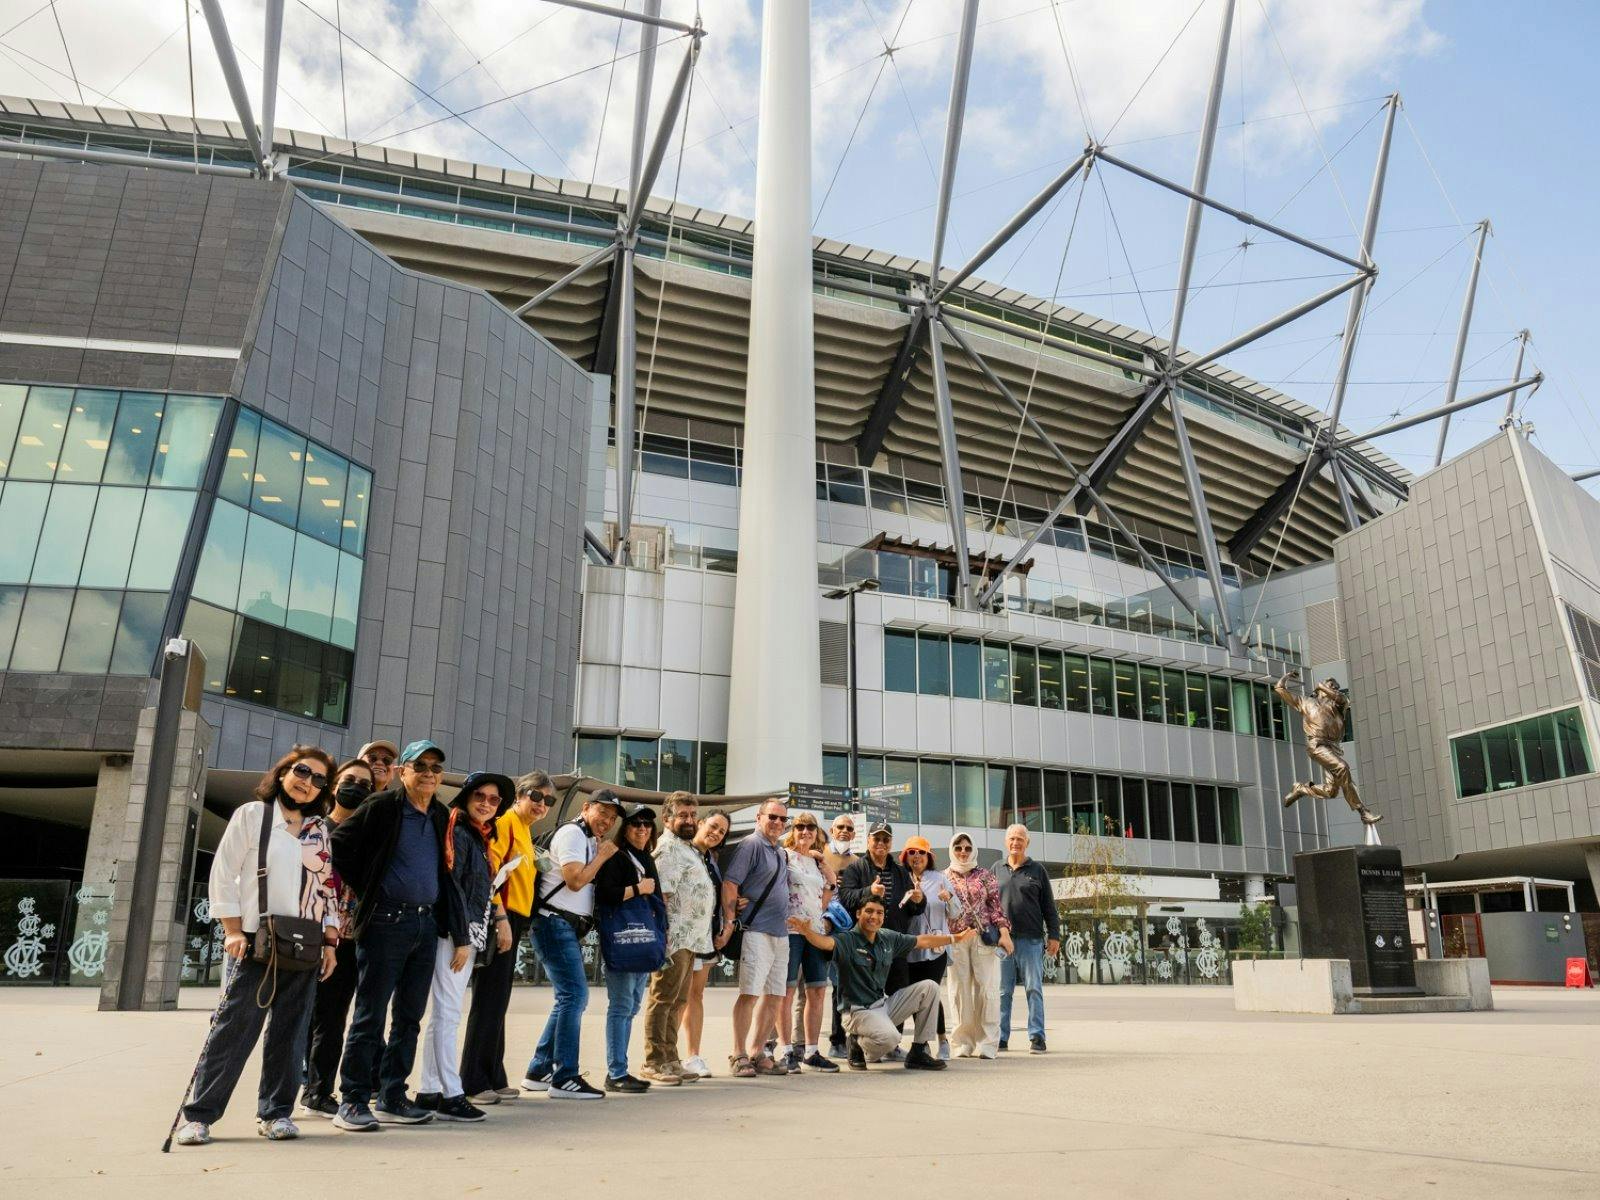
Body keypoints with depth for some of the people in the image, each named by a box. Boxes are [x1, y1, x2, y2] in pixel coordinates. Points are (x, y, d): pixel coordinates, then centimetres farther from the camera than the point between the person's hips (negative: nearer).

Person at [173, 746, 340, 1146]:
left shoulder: (321, 831, 14)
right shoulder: (252, 814, 2)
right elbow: (223, 873, -2)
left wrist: (329, 941, 7)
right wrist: (233, 931, -9)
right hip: (255, 941, -4)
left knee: (289, 1032, 5)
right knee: (234, 1027, -5)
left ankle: (274, 1112, 14)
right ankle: (198, 1114, 6)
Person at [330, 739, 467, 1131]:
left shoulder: (441, 817, 13)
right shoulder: (382, 807, -6)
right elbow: (338, 845, -9)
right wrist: (366, 889, -5)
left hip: (426, 924, 7)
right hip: (387, 922, -7)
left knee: (410, 1016, 11)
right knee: (370, 1015, -2)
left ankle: (392, 1099, 20)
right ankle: (352, 1102, 7)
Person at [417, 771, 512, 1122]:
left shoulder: (480, 838, 18)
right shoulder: (458, 833, -8)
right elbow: (449, 886, -15)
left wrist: (472, 937, 14)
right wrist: (462, 938, -17)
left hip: (468, 934, 9)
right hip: (454, 934, -9)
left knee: (444, 1014, 11)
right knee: (448, 1014, -7)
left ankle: (429, 1092, 16)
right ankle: (451, 1096, -6)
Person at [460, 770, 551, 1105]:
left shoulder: (525, 830, 18)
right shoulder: (506, 821, -10)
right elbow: (489, 870, -18)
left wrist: (518, 923, 15)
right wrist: (501, 919, -22)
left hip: (514, 920, 10)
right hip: (501, 918, -9)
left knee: (498, 1003, 13)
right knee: (489, 1001, -5)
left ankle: (493, 1078, 20)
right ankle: (473, 1082, 1)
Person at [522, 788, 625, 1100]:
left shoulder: (590, 841, 20)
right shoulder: (573, 833, -10)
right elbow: (575, 880, -20)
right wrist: (603, 856, -9)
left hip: (570, 929, 10)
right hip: (555, 923, -10)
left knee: (570, 998, 12)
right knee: (575, 995, -13)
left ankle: (539, 1072, 19)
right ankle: (564, 1078, -11)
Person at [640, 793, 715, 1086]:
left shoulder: (688, 848, 21)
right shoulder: (669, 847, -10)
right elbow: (661, 894, -18)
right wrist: (664, 936, -23)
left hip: (690, 939, 10)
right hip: (675, 938, -10)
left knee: (678, 1002, 14)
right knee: (662, 1000, -6)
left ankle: (670, 1060, 21)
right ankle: (653, 1063, -1)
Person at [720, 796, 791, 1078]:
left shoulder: (780, 853, 20)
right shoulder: (751, 845, -6)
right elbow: (729, 883, -14)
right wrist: (730, 922, -19)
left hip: (781, 933, 9)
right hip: (756, 931, -9)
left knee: (775, 997, 10)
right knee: (749, 994, -8)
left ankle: (756, 1053, 19)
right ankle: (738, 1057, 0)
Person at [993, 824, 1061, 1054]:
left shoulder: (1037, 871, 8)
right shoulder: (997, 870, 14)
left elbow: (1049, 906, 7)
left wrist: (1054, 935, 1)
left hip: (1031, 940, -2)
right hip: (1002, 940, 2)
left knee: (1034, 989, -2)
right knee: (1002, 991, 4)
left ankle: (1036, 1037, 2)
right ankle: (1000, 1037, 10)